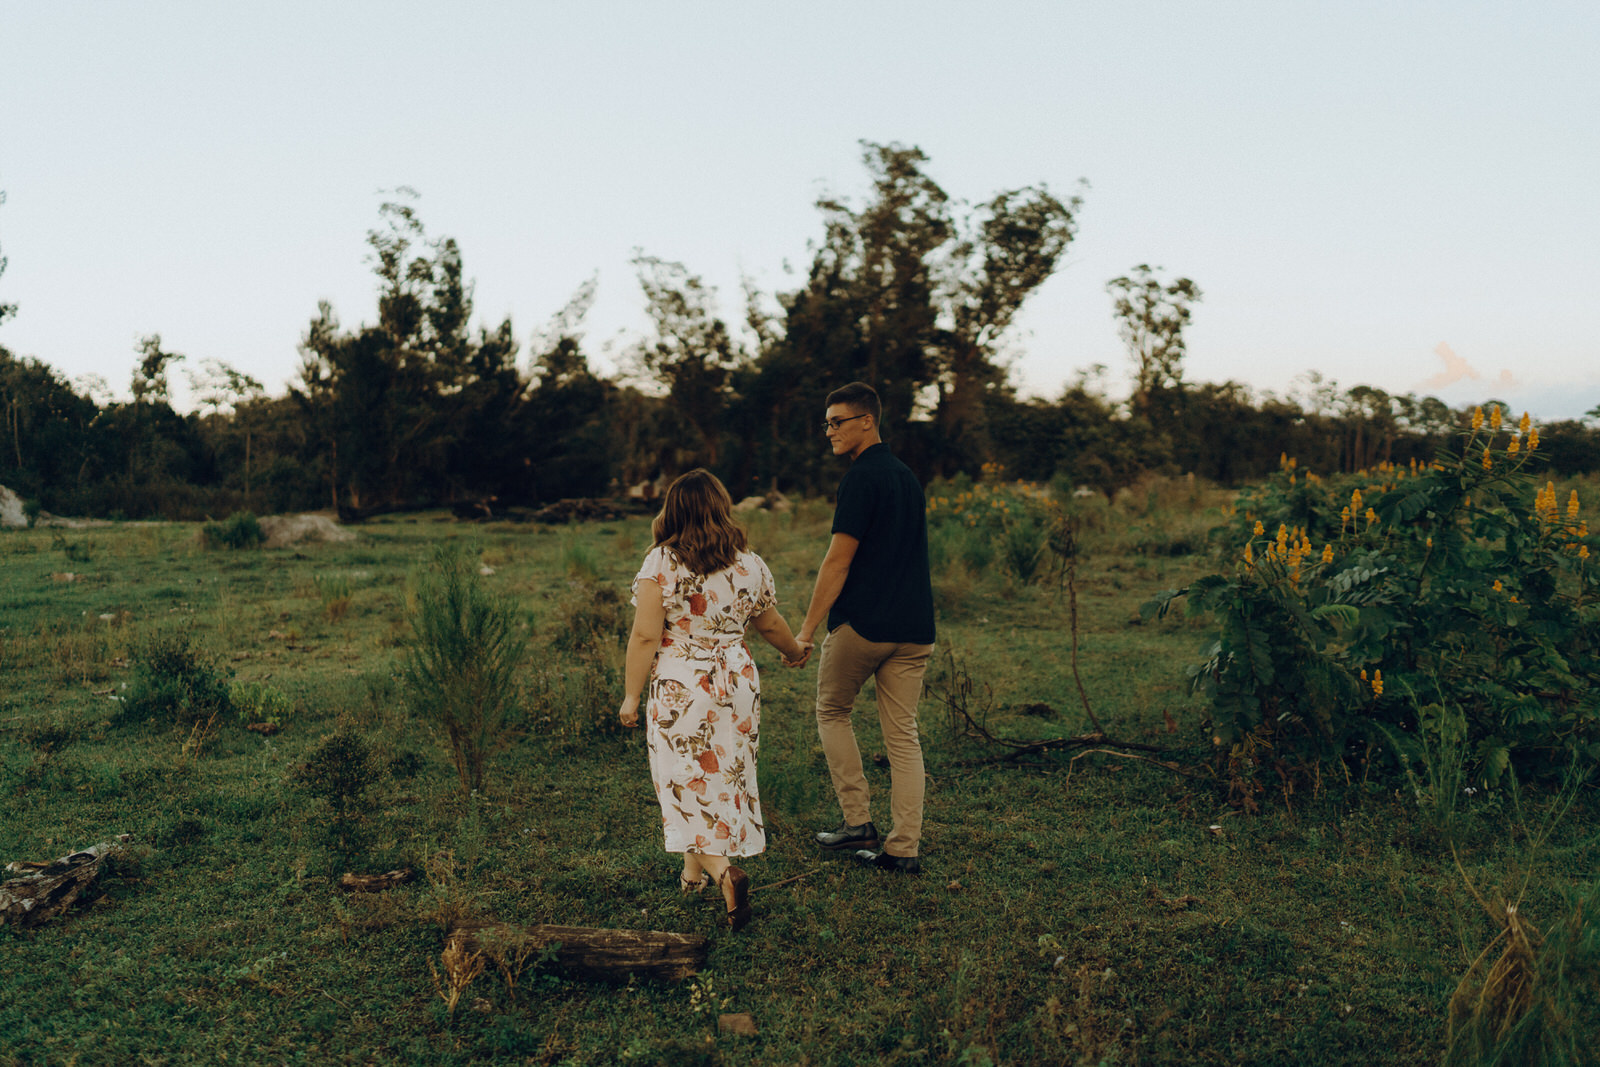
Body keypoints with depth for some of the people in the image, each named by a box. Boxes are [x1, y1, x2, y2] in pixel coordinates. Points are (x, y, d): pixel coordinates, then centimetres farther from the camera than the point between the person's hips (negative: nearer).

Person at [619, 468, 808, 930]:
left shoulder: (661, 564, -12)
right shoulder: (750, 565, 0)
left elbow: (645, 636, -14)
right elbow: (770, 624, 14)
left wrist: (630, 696, -4)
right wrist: (795, 652, 34)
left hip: (679, 687, -4)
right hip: (737, 681, 4)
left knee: (688, 786, 3)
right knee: (724, 776, 18)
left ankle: (723, 872, -17)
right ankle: (694, 871, 33)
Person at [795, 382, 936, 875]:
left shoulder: (861, 477, -12)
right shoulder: (908, 475, 15)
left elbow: (839, 561, -15)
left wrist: (807, 628, -11)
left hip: (862, 625, -7)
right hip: (915, 627, 7)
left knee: (832, 712, 14)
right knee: (903, 736, 7)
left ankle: (858, 822, 11)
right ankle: (904, 848, 8)